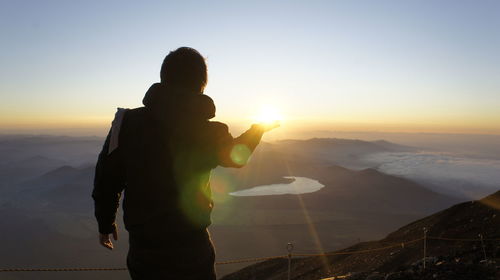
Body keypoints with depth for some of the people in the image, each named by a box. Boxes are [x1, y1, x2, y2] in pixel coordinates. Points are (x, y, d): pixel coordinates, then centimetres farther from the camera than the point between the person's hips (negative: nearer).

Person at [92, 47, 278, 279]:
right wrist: (259, 129, 29)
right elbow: (236, 154, 10)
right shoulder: (208, 132, -12)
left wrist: (105, 224, 15)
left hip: (141, 251, 2)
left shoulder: (127, 121, -9)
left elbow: (106, 180, -3)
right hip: (191, 254, -1)